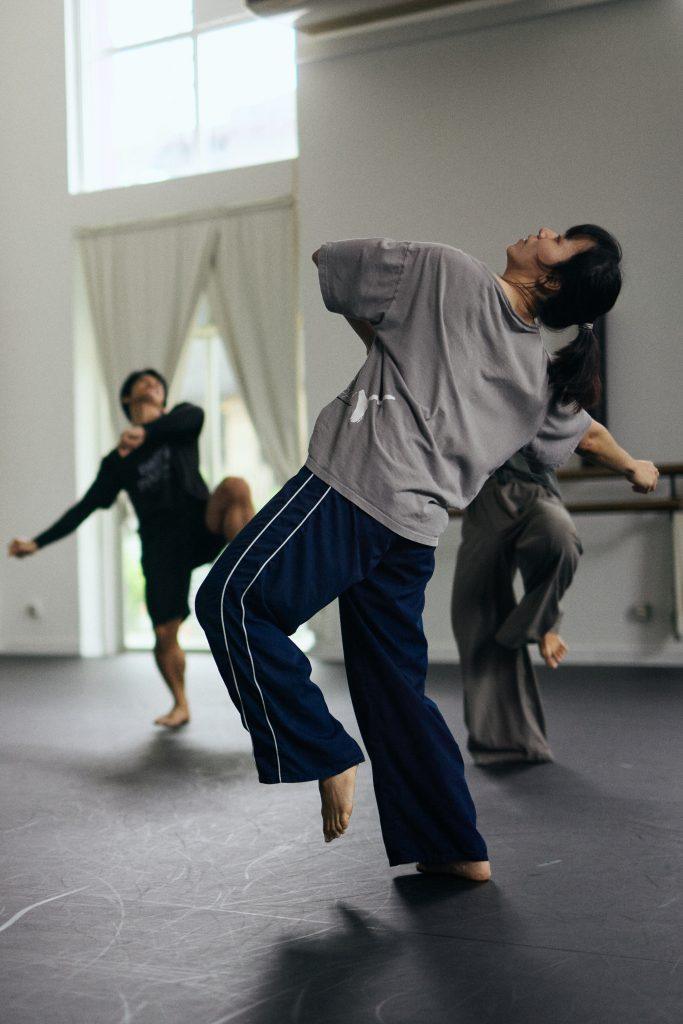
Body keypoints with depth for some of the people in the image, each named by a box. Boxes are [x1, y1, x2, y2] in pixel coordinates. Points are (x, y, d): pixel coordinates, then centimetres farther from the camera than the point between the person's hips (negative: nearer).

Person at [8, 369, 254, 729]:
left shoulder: (179, 419, 12)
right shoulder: (117, 461, 17)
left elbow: (195, 416, -14)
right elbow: (85, 507, 18)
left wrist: (145, 431, -30)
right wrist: (37, 543, 11)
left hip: (201, 526, -2)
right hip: (161, 546, 2)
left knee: (234, 486, -33)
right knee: (164, 634, -4)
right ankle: (180, 706, 21)